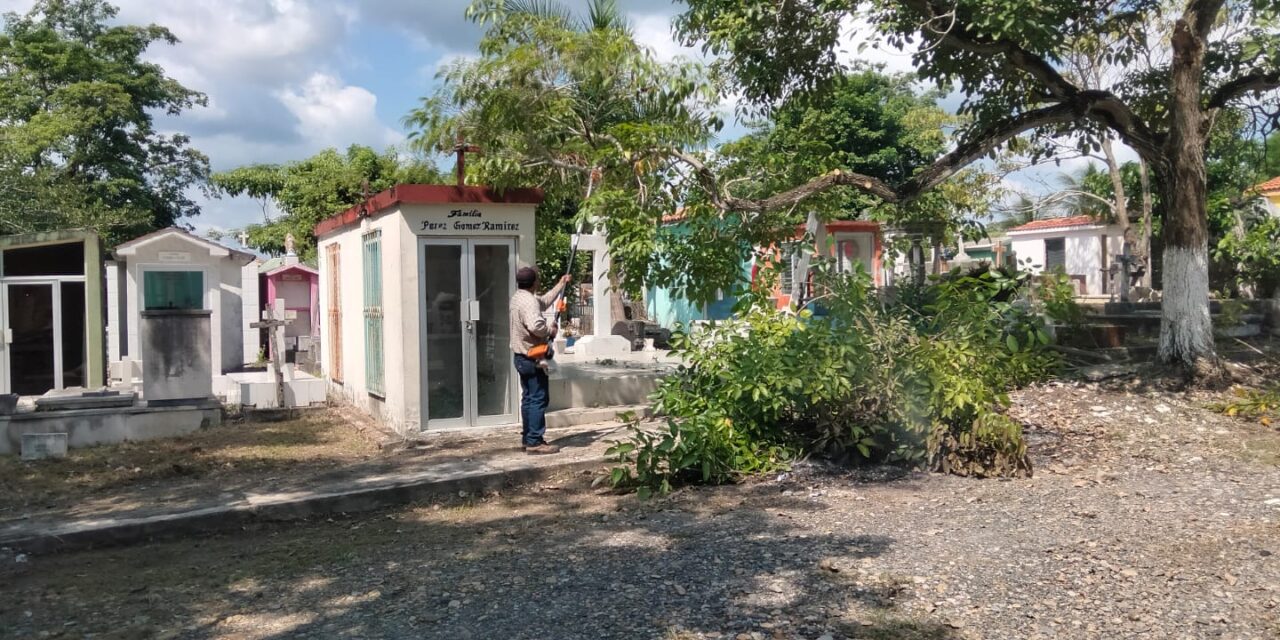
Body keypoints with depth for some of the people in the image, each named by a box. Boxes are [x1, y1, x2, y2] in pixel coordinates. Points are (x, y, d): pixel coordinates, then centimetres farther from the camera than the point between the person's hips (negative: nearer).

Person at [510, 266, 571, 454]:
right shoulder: (529, 301, -20)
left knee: (528, 398, 14)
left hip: (522, 357, 10)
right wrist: (550, 330, -14)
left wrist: (561, 284, 34)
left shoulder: (518, 297, 13)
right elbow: (536, 326, -34)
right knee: (538, 399, -7)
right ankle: (534, 442, -7)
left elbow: (545, 301, 28)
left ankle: (528, 438, 19)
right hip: (533, 359, -10)